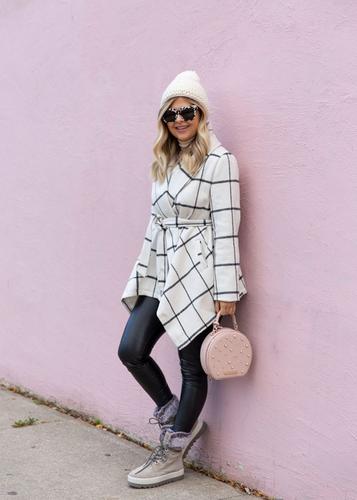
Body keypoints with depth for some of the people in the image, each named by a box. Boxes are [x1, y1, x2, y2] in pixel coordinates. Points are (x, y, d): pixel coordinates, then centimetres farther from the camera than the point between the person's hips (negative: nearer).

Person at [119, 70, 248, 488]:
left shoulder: (219, 161, -7)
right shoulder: (163, 162, 15)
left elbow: (226, 229, -12)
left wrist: (226, 294, -15)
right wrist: (145, 269, 17)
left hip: (198, 273, -7)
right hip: (160, 272, 7)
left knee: (193, 365, 3)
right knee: (131, 351, -2)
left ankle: (172, 455, 17)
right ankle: (177, 419, 21)